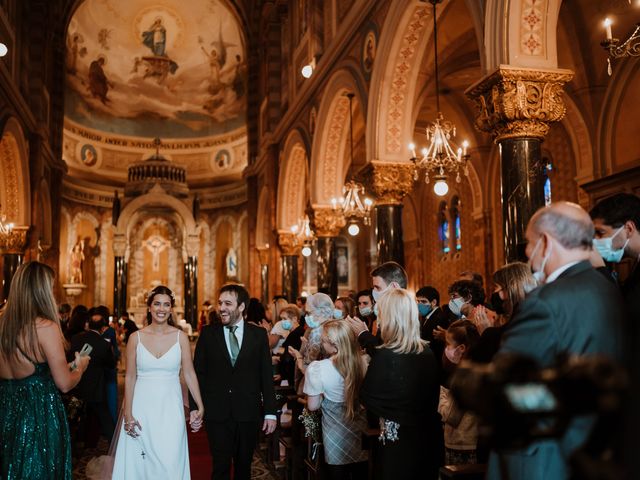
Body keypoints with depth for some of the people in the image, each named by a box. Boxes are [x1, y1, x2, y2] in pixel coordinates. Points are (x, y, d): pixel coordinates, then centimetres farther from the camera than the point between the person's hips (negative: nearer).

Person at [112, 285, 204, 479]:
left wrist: (200, 407, -4)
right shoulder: (136, 338, -1)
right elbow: (130, 378, 1)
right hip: (142, 407, 0)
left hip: (170, 407, 0)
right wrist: (128, 415, -2)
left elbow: (189, 374, 1)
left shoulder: (180, 337, 0)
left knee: (170, 462, -1)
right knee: (141, 462, 7)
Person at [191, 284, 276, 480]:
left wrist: (270, 412, 0)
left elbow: (266, 375, 2)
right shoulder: (208, 333, 1)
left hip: (248, 413, 1)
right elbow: (198, 373, 2)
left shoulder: (259, 334, 2)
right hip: (217, 414, -1)